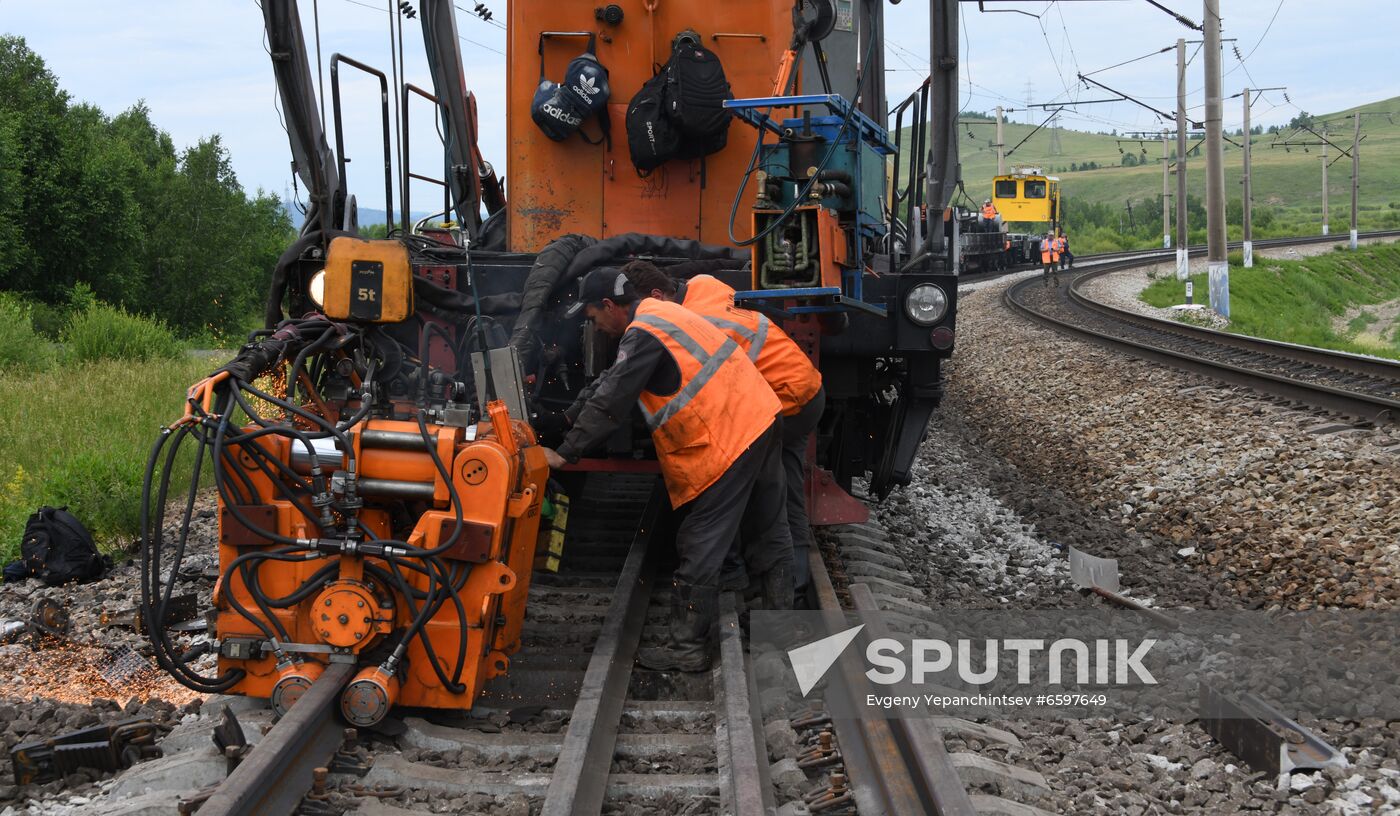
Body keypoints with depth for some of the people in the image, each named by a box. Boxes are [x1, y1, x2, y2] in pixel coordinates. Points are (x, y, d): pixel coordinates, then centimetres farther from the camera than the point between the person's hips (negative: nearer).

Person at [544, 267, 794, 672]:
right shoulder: (662, 313, 18)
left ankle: (687, 647, 0)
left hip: (727, 441, -10)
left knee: (700, 547, -4)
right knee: (767, 531, 18)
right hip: (761, 422, 10)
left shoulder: (643, 333, -14)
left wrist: (564, 454, -10)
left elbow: (611, 403, -17)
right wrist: (563, 420, 25)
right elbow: (608, 382, 23)